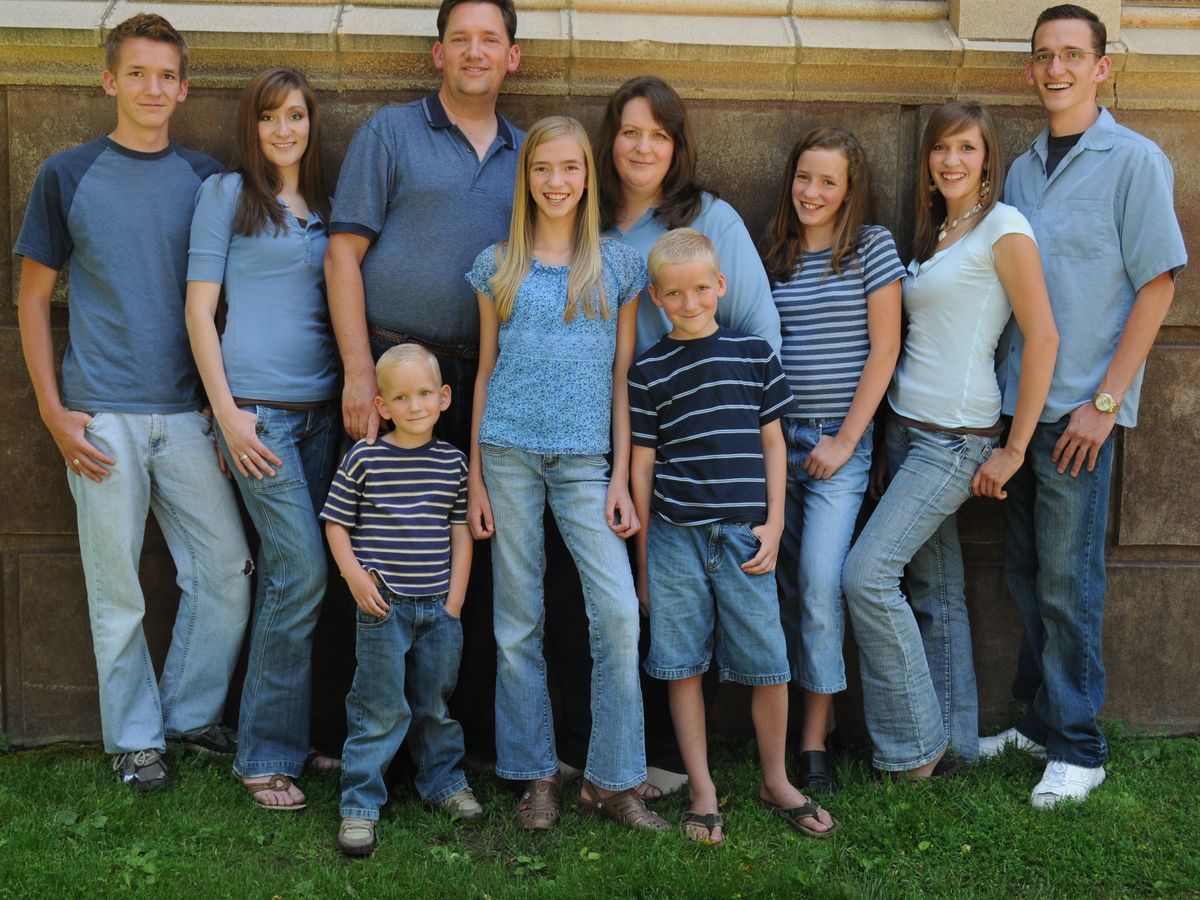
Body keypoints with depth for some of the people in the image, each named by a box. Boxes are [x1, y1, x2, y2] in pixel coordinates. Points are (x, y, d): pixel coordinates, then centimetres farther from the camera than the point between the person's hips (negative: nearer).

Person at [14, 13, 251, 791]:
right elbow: (33, 299, 5)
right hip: (103, 418, -2)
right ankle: (134, 736, 19)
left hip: (188, 412, 3)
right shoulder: (69, 175, 3)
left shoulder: (206, 177, 9)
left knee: (227, 572, 3)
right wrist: (53, 411, -3)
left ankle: (192, 712, 23)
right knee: (118, 589, 4)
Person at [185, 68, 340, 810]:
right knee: (303, 573, -11)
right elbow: (200, 308, -3)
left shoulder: (324, 205, 16)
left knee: (289, 579, 9)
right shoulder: (226, 193, 1)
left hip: (320, 408, 5)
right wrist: (227, 412, -11)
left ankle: (283, 740, 18)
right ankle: (267, 756, 0)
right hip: (258, 406, -5)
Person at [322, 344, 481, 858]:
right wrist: (355, 576, -10)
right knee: (380, 709, -1)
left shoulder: (453, 462, 4)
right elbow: (335, 524, 2)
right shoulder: (364, 458, -4)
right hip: (382, 605, -3)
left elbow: (461, 532, 9)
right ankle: (360, 804, 9)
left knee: (436, 703, 15)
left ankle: (442, 781, 33)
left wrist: (455, 600, 3)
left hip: (439, 606, 3)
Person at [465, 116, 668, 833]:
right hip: (508, 454, 1)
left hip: (584, 458, -1)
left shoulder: (619, 265, 7)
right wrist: (475, 479, 6)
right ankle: (536, 776, 16)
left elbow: (623, 376, 7)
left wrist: (621, 479, 0)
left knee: (619, 613, -11)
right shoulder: (498, 267, 9)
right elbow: (485, 371, 11)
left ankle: (614, 780, 2)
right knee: (518, 622, 4)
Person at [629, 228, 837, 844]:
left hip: (743, 534, 1)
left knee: (769, 666, 3)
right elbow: (642, 464, 6)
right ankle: (702, 791, 18)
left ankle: (775, 782, 23)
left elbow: (772, 442, 10)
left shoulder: (754, 353, 7)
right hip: (674, 536, 0)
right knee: (683, 667, 5)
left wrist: (774, 523, 1)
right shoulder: (649, 370, 4)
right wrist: (644, 559, 7)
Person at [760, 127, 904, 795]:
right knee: (784, 583, 6)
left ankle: (816, 736, -1)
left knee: (821, 582, -12)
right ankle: (813, 710, 20)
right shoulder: (775, 253, 11)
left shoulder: (872, 245, -2)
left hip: (840, 441, -5)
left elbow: (885, 349, -6)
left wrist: (846, 439, -9)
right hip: (776, 436, 5)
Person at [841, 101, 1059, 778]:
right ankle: (952, 744, 19)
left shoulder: (1003, 226, -9)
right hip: (908, 428, 8)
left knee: (868, 574, -14)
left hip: (958, 436, -8)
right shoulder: (935, 234, 16)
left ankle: (919, 744, -1)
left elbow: (1043, 337, -14)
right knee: (934, 589, 10)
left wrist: (1013, 449, -14)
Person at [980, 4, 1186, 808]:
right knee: (1026, 571, 12)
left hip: (1079, 408, -6)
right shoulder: (1023, 170, 12)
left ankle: (1079, 749, 9)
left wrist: (1104, 402, -13)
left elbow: (1157, 286, -9)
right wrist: (1002, 396, 7)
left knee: (1067, 581, -2)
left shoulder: (1134, 161, -5)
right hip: (1018, 402, 6)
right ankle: (1039, 720, 26)